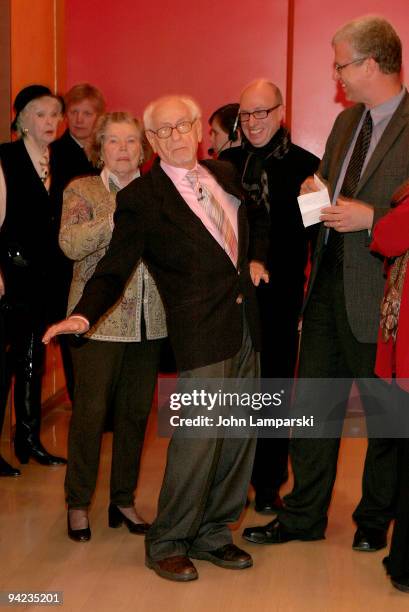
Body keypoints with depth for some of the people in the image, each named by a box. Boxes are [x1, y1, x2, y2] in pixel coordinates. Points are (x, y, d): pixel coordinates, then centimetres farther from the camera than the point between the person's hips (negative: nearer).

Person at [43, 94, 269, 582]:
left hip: (245, 325, 7)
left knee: (239, 436, 11)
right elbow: (114, 269, -11)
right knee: (198, 437, -9)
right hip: (201, 331, -7)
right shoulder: (140, 198, -6)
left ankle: (212, 533, 26)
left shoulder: (223, 174, 12)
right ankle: (167, 544, 9)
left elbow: (255, 223, 29)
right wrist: (82, 315, -25)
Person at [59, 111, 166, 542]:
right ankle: (78, 503, 16)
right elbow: (71, 244, -15)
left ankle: (124, 499, 24)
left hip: (149, 322, 4)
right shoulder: (82, 190, 1)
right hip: (100, 320, -4)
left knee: (136, 411, 9)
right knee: (90, 411, 0)